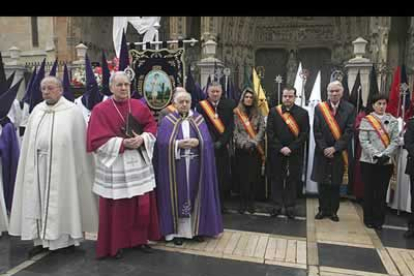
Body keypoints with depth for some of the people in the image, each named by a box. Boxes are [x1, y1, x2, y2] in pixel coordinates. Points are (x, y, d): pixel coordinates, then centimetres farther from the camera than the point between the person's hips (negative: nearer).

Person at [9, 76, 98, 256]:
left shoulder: (72, 111, -7)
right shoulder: (37, 111, 10)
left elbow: (79, 142, -8)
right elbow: (29, 141, 11)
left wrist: (80, 166, -11)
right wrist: (31, 164, 6)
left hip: (62, 165, -5)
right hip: (38, 165, 5)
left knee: (62, 200, 4)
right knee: (38, 202, 11)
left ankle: (67, 238, 19)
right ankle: (41, 239, 24)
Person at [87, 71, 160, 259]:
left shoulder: (139, 106, 6)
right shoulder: (100, 110, -6)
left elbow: (152, 127, 7)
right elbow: (96, 140, -11)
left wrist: (142, 139, -13)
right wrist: (122, 143, -19)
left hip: (139, 164, 4)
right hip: (114, 166, -3)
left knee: (142, 204, 10)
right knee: (117, 208, 4)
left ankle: (141, 238, 28)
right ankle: (116, 244, 22)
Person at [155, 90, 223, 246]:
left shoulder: (199, 119, 8)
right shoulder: (167, 120, 3)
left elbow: (207, 141, -1)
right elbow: (162, 143, -7)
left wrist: (197, 142, -20)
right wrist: (178, 144, -21)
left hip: (195, 165, 2)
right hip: (175, 165, -2)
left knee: (195, 196, 7)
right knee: (177, 196, 2)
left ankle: (197, 229, 20)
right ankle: (177, 231, 13)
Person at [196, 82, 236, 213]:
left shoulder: (228, 105, 4)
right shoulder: (201, 106, -1)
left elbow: (230, 126, 0)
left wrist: (221, 142, -10)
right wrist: (212, 143, -11)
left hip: (223, 147, 2)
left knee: (223, 176, 5)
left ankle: (220, 204, 20)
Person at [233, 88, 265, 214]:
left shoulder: (258, 113, 8)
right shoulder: (237, 112, 3)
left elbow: (262, 130, 0)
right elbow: (235, 131, -3)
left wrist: (254, 142, -13)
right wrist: (244, 143, -13)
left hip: (256, 149, 1)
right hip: (241, 148, -1)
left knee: (254, 176, 2)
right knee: (242, 176, 2)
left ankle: (251, 202, 14)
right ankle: (243, 202, 13)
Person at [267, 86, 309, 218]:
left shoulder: (303, 113, 0)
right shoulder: (273, 112, 1)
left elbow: (304, 134, -5)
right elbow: (270, 133, -3)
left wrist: (291, 148, -13)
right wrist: (280, 148, -12)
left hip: (295, 153, 0)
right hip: (277, 152, 1)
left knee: (292, 180, 7)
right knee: (277, 180, 9)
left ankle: (290, 207, 19)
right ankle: (277, 205, 21)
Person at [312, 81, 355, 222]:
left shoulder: (350, 108, -1)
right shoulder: (319, 108, -1)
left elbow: (349, 131, -7)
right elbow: (316, 131, -3)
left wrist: (335, 148, -14)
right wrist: (324, 148, -12)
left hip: (339, 152, 0)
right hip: (322, 151, 0)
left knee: (335, 183, 8)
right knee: (322, 183, 7)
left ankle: (333, 211, 21)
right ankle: (323, 209, 20)